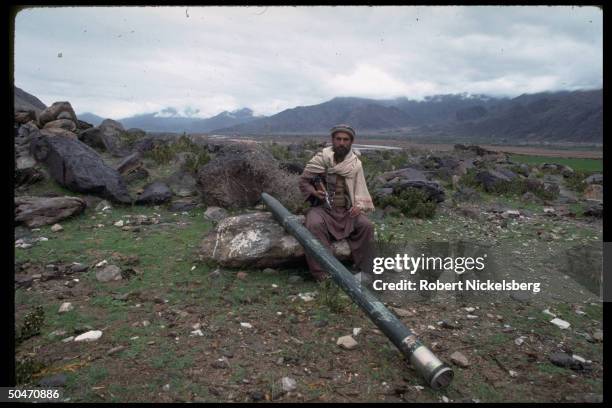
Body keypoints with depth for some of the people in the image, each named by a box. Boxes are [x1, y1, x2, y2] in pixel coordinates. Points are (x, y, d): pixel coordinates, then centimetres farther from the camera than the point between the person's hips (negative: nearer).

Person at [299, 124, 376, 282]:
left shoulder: (356, 164, 5)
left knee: (366, 226, -22)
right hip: (322, 208, -2)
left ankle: (364, 270, -7)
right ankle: (322, 273, -30)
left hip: (346, 210, 3)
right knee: (314, 225, -34)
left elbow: (360, 189, 8)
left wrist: (359, 205, -13)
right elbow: (303, 181, 5)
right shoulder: (320, 159, -3)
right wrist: (313, 192, -16)